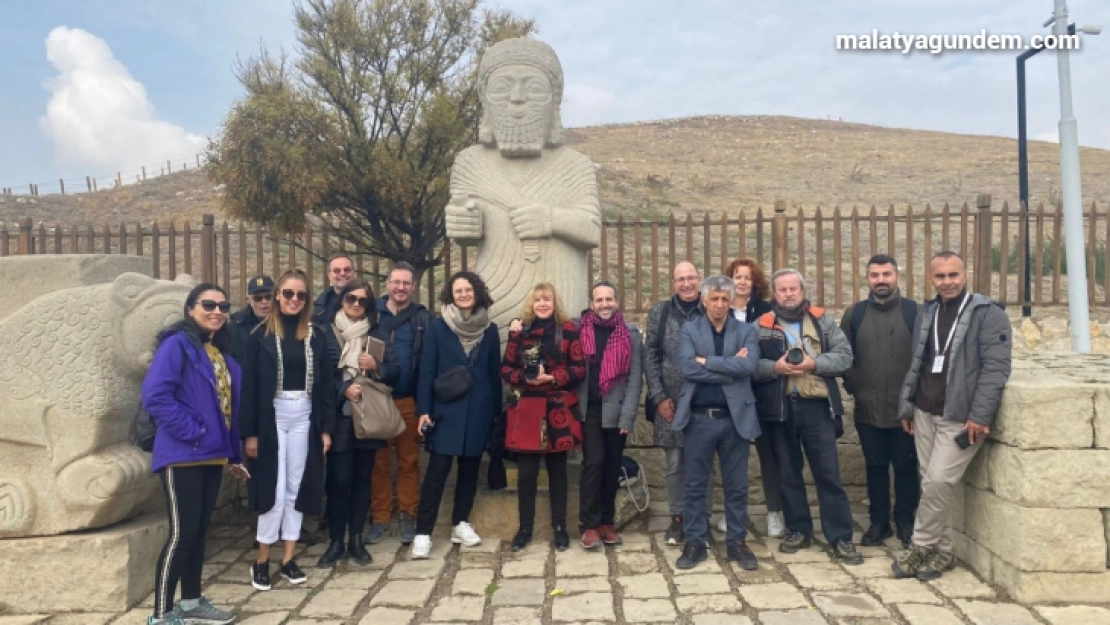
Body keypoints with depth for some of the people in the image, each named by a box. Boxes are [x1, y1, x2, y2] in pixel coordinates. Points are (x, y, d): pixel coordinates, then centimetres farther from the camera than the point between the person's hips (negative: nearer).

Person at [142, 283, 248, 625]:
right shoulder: (176, 344, -10)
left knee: (199, 531, 15)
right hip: (182, 455, -8)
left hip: (212, 456, 8)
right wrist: (192, 431, -20)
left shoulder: (222, 353, 13)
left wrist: (233, 454, 15)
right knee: (182, 533, -5)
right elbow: (155, 395, -21)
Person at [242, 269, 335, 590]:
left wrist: (327, 427, 1)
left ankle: (288, 559, 19)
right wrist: (250, 431, -8)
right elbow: (249, 385, -5)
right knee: (274, 488, -1)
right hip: (272, 417, -3)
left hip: (304, 417, 3)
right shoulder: (261, 334, -3)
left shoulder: (316, 335, 5)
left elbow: (326, 383, 5)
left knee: (297, 487, 8)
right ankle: (262, 560, 13)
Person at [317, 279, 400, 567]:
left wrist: (377, 368, -12)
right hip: (339, 417, -3)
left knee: (362, 477, 8)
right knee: (339, 479, -3)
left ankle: (356, 539, 18)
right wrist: (344, 389, -17)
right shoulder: (327, 332, 0)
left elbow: (395, 371, 7)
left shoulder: (378, 334, 9)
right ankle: (336, 542, 10)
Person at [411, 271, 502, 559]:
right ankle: (423, 533, -1)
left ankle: (460, 524, 23)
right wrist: (423, 410, -11)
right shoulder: (438, 327, -2)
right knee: (437, 469, -6)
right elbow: (426, 370, -4)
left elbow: (495, 373, 9)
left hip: (479, 410, 3)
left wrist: (497, 411, 8)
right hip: (446, 410, -3)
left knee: (470, 468, 10)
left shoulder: (490, 330, 6)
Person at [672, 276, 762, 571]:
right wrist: (730, 369, -14)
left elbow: (750, 365, -14)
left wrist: (708, 362, -14)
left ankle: (737, 542, 23)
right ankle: (695, 542, 18)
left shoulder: (747, 331, 6)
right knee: (694, 485, 7)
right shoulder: (689, 330, 4)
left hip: (735, 418, 1)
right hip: (698, 418, 0)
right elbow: (686, 368, -13)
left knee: (736, 486, 10)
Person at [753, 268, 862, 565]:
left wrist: (814, 363, -14)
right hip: (779, 408, 1)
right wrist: (774, 367, -17)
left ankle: (841, 537, 10)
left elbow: (845, 356, 0)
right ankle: (798, 530, 25)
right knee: (788, 473, 11)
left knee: (829, 473, 2)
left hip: (817, 406, 0)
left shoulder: (823, 321, 8)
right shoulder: (761, 326, 5)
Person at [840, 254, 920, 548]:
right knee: (876, 467, 13)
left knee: (905, 467, 9)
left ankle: (906, 522, 24)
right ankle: (878, 522, 25)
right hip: (868, 409, 2)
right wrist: (852, 385, -1)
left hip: (905, 408, -2)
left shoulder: (915, 312, -2)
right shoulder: (854, 314, 5)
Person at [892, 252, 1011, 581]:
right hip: (925, 412, 6)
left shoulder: (988, 314, -7)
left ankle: (921, 547, 7)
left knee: (938, 482, -11)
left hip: (960, 417, -6)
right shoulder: (926, 314, 13)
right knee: (931, 484, 8)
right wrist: (906, 406, 11)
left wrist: (980, 415, -20)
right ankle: (941, 551, 20)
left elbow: (995, 368, -14)